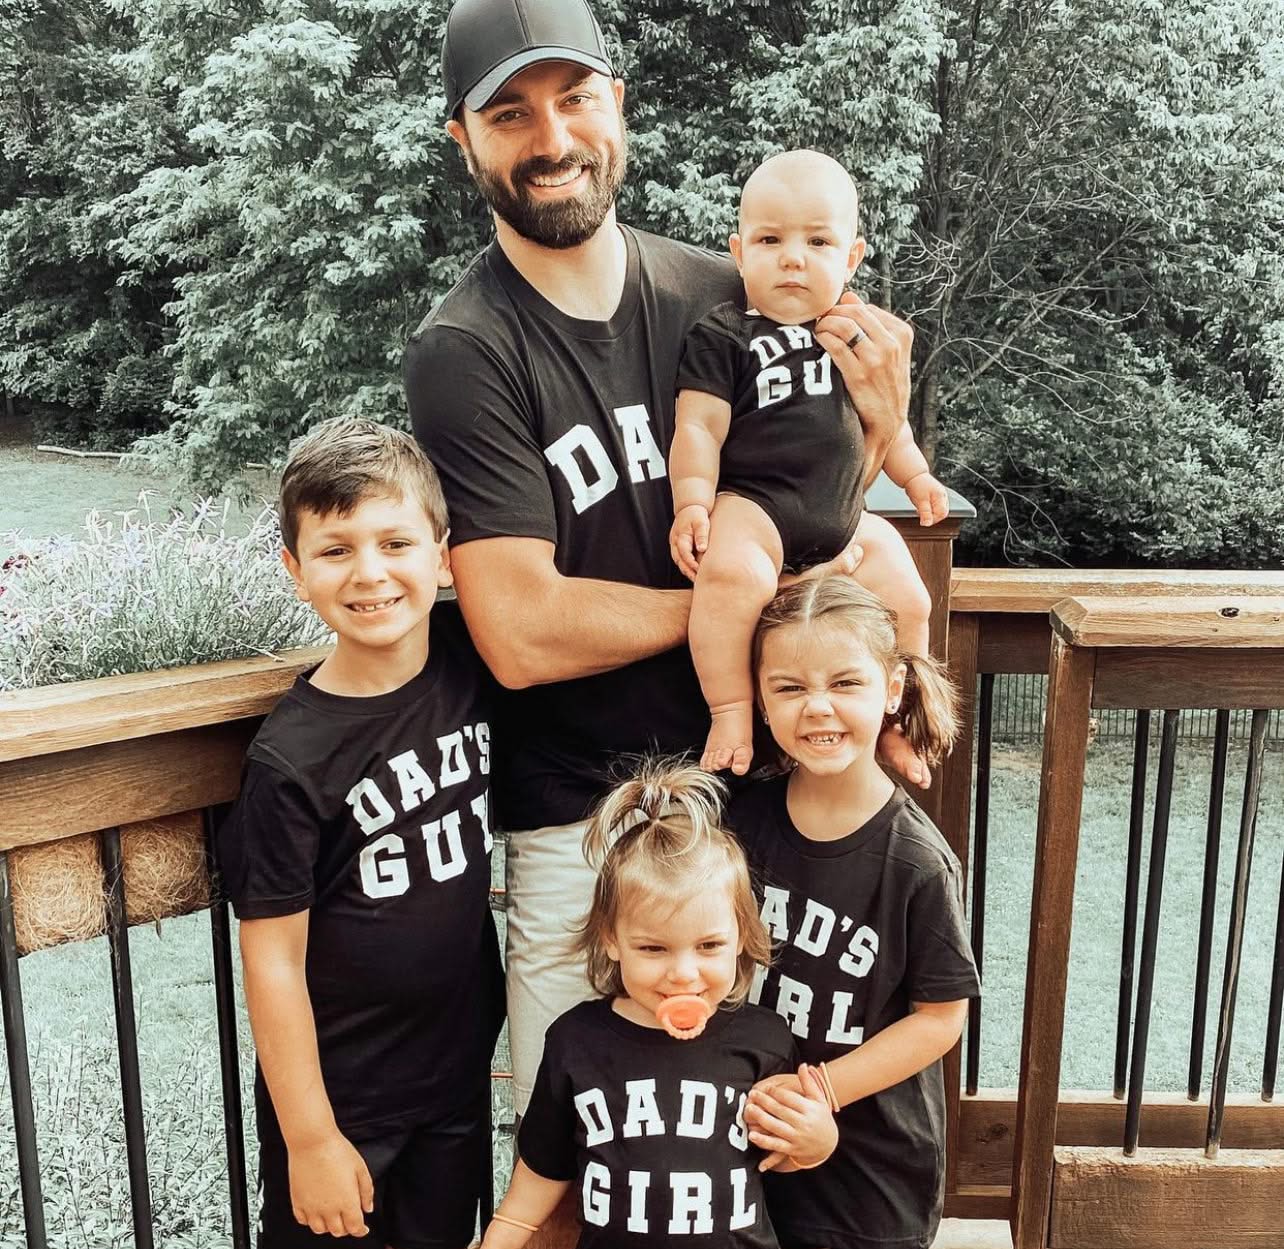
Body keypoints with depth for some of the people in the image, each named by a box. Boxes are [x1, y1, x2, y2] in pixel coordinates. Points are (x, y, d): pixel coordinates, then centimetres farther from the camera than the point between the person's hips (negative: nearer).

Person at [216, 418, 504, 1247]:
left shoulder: (471, 661, -10)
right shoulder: (293, 758, -21)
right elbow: (274, 958, -16)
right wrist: (311, 1139, -11)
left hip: (462, 1067, 5)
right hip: (341, 1099, -4)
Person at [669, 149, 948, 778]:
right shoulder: (723, 336, -3)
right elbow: (698, 426, -9)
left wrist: (916, 475, 23)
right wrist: (692, 502, -19)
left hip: (844, 515, 6)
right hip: (753, 503, -6)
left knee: (907, 601, 1)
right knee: (735, 574, -36)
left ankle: (892, 723, 25)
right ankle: (730, 712, -20)